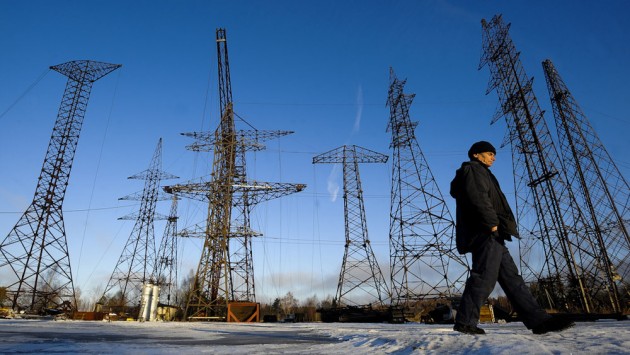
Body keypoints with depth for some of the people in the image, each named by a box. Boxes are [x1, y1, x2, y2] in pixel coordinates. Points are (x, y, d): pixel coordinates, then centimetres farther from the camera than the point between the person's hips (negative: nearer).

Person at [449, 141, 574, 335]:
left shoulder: (480, 174, 34)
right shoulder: (473, 169, 3)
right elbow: (477, 197, -15)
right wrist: (491, 222, -20)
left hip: (491, 235, 11)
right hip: (486, 232, -11)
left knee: (511, 277, 5)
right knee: (485, 277, -14)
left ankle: (538, 319, 6)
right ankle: (465, 321, -12)